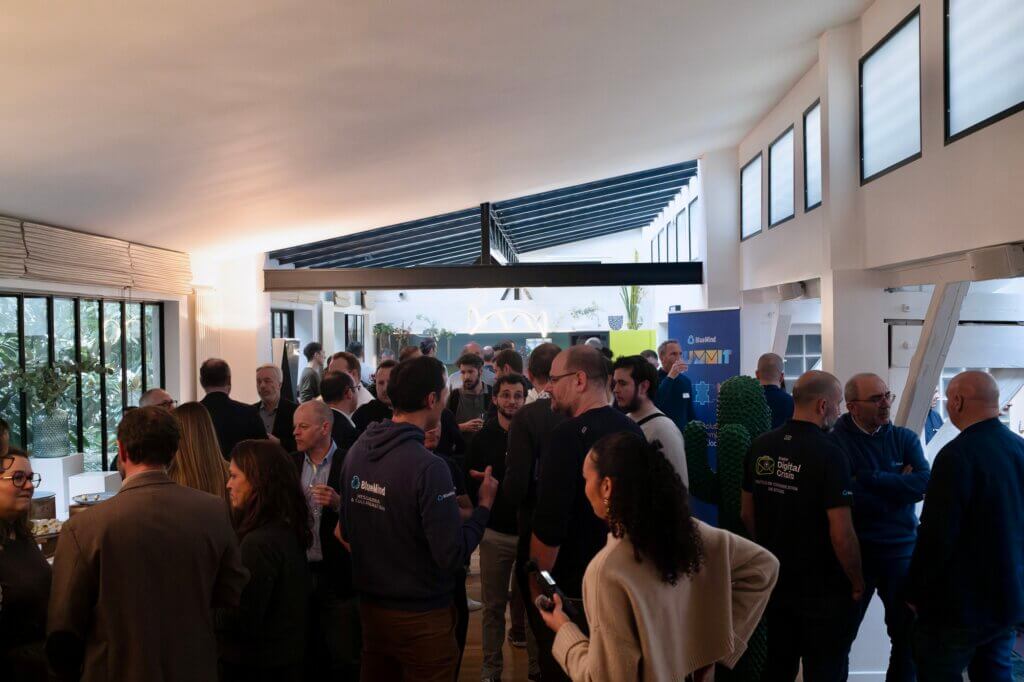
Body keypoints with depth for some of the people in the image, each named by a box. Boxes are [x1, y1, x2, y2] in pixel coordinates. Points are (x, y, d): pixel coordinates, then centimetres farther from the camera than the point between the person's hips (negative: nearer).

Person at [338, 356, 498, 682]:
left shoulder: (356, 451, -3)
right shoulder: (428, 466, -25)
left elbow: (346, 532, 7)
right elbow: (452, 556, -23)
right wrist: (484, 505, -12)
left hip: (369, 605, 6)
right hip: (420, 616, -6)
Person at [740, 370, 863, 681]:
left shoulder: (760, 446, -4)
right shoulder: (829, 455, -21)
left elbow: (747, 513, 6)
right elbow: (841, 533, -23)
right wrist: (857, 583, -7)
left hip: (775, 579, 6)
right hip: (823, 589, -5)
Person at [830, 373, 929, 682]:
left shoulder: (905, 439, 1)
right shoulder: (835, 442, -12)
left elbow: (924, 484, -15)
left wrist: (868, 478, -20)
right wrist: (897, 485, -16)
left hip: (901, 550, 3)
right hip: (853, 552, -3)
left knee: (908, 634, 15)